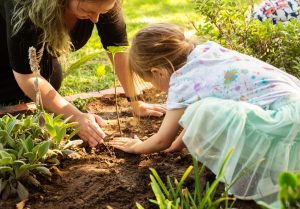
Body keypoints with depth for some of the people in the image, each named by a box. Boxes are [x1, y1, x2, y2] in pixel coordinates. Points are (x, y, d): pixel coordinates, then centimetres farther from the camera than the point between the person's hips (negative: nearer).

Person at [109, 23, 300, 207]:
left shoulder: (183, 83, -9)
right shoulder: (207, 49, 12)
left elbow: (162, 141, 4)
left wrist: (136, 147, 24)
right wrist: (179, 142, 33)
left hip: (282, 119, -9)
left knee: (203, 115, -22)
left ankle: (247, 173, -3)